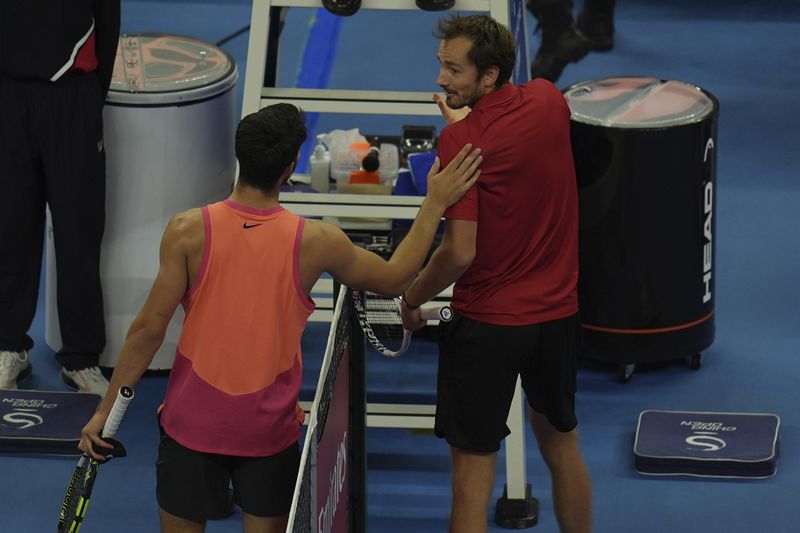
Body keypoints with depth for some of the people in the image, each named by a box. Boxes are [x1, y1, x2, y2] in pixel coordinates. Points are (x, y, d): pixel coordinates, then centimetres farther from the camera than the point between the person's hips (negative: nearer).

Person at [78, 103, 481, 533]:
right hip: (269, 430, 0)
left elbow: (149, 328, -13)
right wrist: (435, 203, 14)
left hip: (193, 421, 0)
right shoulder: (314, 242, -13)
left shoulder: (189, 231, -15)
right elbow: (394, 278, 5)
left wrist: (107, 410, -4)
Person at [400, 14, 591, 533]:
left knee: (473, 467, 2)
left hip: (487, 324, -6)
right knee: (562, 445, 23)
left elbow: (460, 252, -22)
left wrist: (412, 298, -8)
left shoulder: (460, 139, -21)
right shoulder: (548, 100, -3)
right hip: (559, 314, 6)